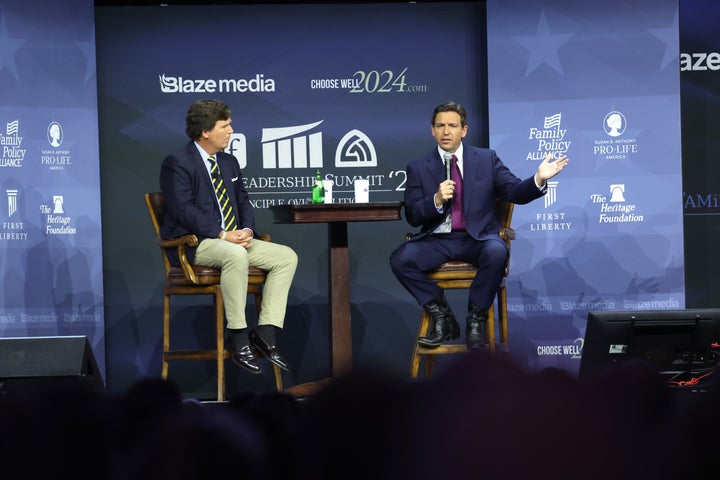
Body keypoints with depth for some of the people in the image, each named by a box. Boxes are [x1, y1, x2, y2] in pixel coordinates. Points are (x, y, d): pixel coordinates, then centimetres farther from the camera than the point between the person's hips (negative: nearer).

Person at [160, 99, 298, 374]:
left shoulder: (229, 162, 18)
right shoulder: (177, 163, -8)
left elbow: (243, 202, 19)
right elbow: (184, 210, -17)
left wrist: (247, 230, -4)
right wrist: (222, 235, -23)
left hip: (234, 239, 9)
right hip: (195, 243, -8)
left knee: (287, 257, -8)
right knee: (236, 255, -39)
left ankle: (265, 334, -13)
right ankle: (238, 337, -28)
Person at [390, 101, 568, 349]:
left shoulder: (487, 159, 9)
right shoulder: (418, 168, 9)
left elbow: (515, 192, 2)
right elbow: (412, 216, 2)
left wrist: (538, 180, -17)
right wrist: (436, 200, -17)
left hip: (477, 238, -1)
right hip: (437, 240, 1)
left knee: (497, 253, -35)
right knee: (400, 259, -26)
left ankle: (476, 318, -15)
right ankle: (442, 316, -8)